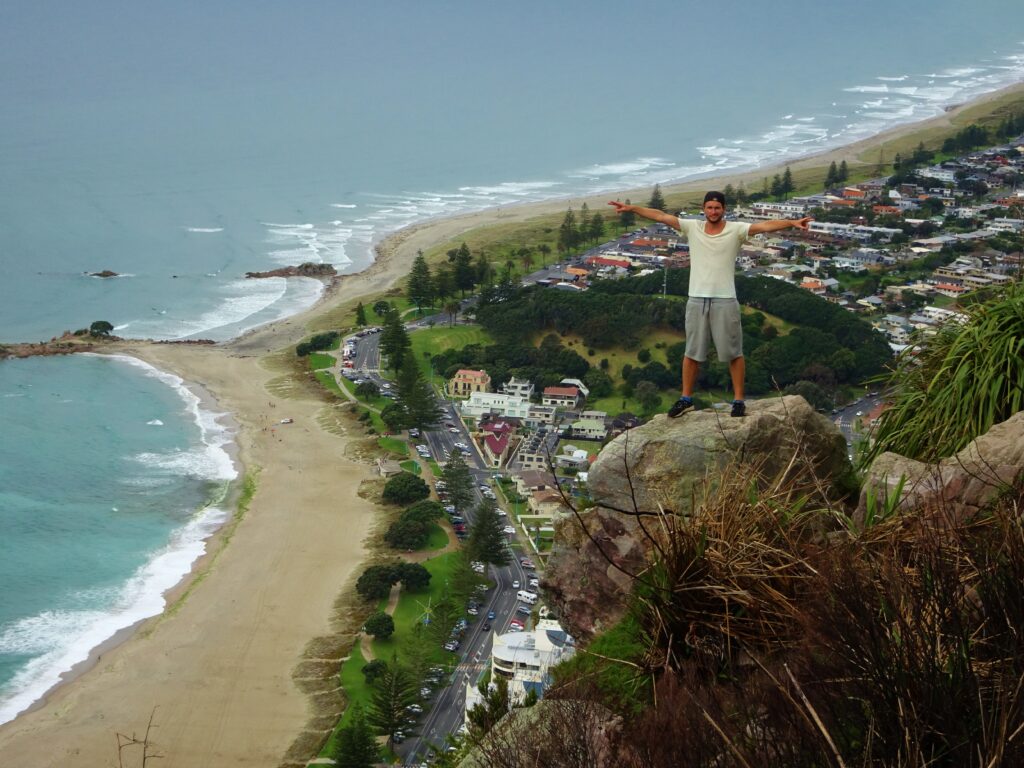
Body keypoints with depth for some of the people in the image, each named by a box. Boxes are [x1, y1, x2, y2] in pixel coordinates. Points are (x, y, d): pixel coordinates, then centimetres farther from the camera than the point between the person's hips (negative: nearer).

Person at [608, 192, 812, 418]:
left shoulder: (736, 229, -6)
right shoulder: (692, 227, 3)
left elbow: (765, 226, -19)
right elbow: (660, 216, 1)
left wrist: (792, 222, -34)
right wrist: (630, 208, -3)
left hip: (725, 300, -3)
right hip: (696, 300, 3)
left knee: (733, 352, 2)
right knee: (692, 352, 12)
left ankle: (738, 400, 11)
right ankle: (686, 398, 23)